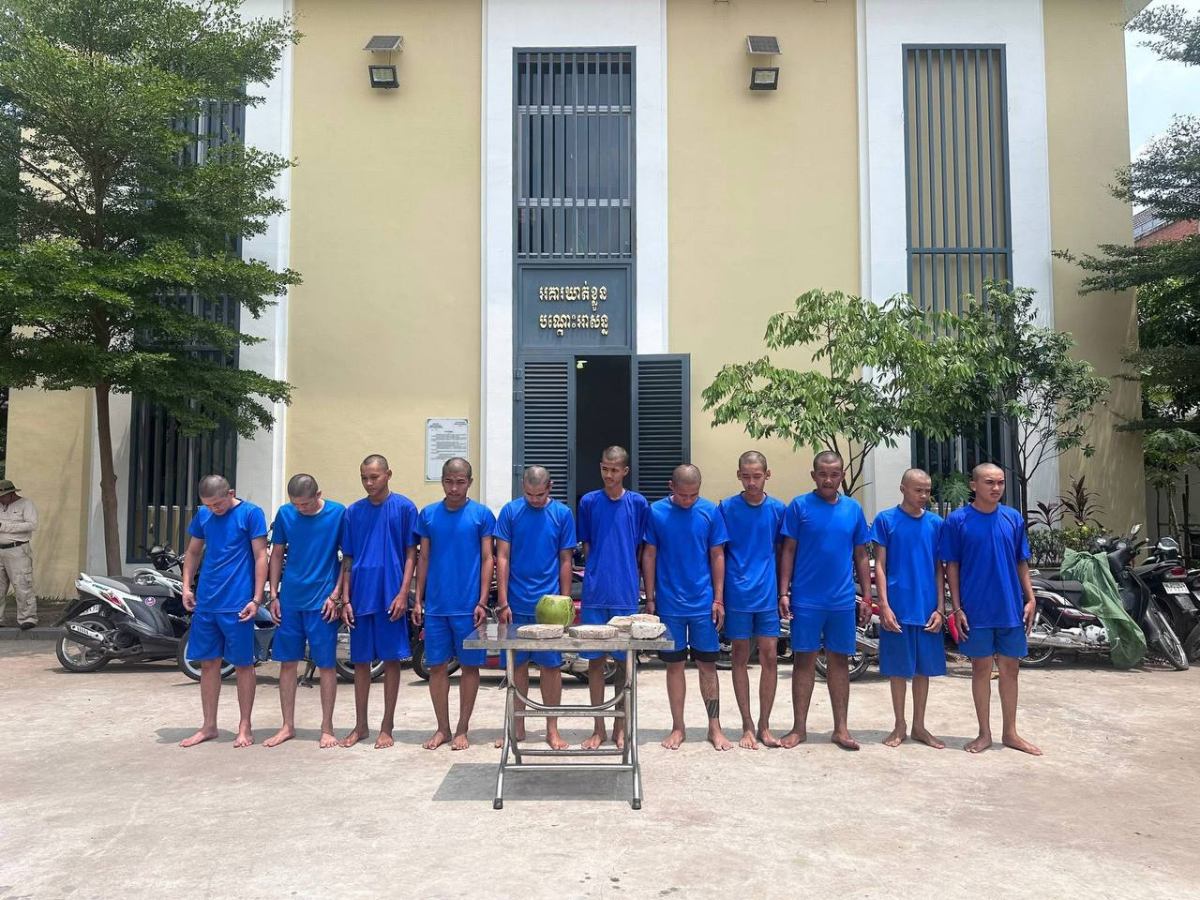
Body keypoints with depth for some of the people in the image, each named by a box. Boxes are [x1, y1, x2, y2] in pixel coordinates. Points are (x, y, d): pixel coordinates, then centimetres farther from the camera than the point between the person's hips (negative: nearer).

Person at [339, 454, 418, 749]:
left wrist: (403, 595, -10)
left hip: (391, 597, -3)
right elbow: (347, 559, 10)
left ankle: (387, 727, 14)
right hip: (360, 597, 3)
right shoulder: (353, 511, 8)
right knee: (361, 661, 9)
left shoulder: (404, 507, -2)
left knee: (391, 660, 4)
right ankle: (360, 726, 21)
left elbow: (411, 554, -2)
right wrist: (345, 599, 3)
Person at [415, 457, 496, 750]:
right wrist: (418, 599, 5)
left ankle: (462, 729, 18)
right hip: (435, 605, 3)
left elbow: (487, 559, -2)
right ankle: (442, 729, 20)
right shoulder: (428, 514, 6)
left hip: (468, 605, -2)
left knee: (469, 665, 5)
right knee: (437, 666, 7)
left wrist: (482, 602, -8)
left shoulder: (482, 514, -2)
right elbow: (424, 558, 10)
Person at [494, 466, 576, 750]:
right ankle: (518, 726, 22)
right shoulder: (510, 511, -1)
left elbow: (565, 561, 3)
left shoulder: (562, 514, 1)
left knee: (551, 665, 4)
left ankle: (552, 729, 15)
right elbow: (502, 557, 0)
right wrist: (503, 601, -5)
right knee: (518, 664, 9)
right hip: (516, 604, 0)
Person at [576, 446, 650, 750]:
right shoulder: (588, 502, 4)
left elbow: (642, 548, 7)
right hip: (594, 593, 1)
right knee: (595, 660, 5)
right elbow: (586, 547, 9)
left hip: (626, 594, -1)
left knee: (624, 661, 6)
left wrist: (626, 576, 3)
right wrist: (598, 573, 1)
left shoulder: (638, 503, 1)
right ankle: (599, 728, 16)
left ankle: (620, 726, 19)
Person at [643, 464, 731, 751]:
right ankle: (678, 728, 20)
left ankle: (715, 727, 17)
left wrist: (719, 599, -2)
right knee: (674, 664, 8)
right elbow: (649, 556, 1)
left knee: (707, 663, 6)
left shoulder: (710, 512, -3)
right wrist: (649, 599, 0)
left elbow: (717, 556, 1)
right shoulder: (656, 512, -4)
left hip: (704, 603, 0)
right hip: (669, 604, 0)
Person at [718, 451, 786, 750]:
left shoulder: (777, 509, 2)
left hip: (768, 594, 1)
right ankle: (747, 727, 16)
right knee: (741, 658, 6)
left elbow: (781, 552, 9)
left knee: (770, 657, 3)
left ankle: (764, 726, 15)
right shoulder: (726, 508, -3)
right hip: (737, 594, -1)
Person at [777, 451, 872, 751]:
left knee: (839, 661, 10)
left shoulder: (853, 509, 6)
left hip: (843, 601, 3)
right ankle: (799, 728, 15)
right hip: (806, 599, -2)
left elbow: (860, 556, 10)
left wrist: (866, 597, 7)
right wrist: (784, 592, -7)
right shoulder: (799, 506, -3)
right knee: (804, 659, 5)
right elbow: (788, 551, -2)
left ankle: (840, 728, 19)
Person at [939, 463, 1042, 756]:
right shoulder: (957, 520, -6)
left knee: (1010, 668, 10)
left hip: (1011, 608, 3)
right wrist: (957, 608, -7)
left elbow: (1022, 563, 9)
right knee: (981, 669, 7)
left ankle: (1010, 732, 23)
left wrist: (1030, 599, 2)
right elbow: (951, 566, -4)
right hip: (976, 610, -3)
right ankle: (984, 733, 19)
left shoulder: (1013, 518, 3)